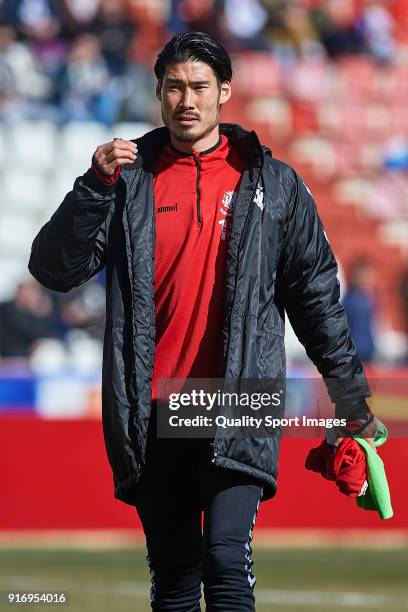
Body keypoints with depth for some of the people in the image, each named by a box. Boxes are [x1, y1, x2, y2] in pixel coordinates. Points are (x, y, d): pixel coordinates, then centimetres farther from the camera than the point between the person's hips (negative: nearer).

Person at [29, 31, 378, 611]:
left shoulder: (273, 185, 8)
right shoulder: (130, 181, 8)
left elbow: (315, 290, 12)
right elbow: (54, 268, 0)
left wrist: (348, 388, 11)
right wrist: (96, 186, -12)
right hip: (151, 414, 2)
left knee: (226, 559, -18)